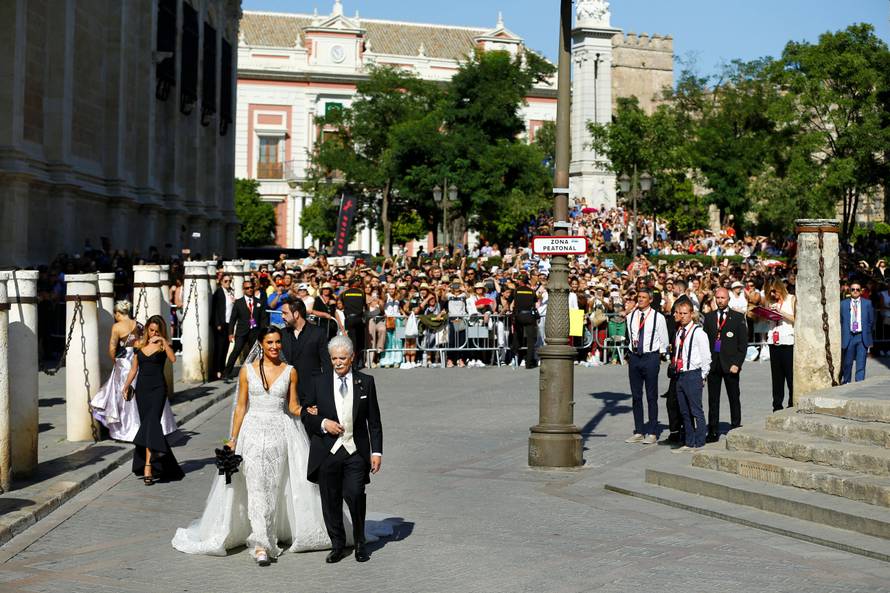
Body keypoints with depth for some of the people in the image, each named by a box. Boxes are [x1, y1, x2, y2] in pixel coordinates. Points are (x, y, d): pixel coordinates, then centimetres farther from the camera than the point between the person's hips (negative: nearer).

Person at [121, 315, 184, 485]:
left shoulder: (163, 345, 1)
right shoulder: (139, 345, 11)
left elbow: (173, 359, -19)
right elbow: (134, 369, 16)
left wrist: (163, 342, -22)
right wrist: (126, 386, 9)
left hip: (158, 388, -5)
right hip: (142, 388, 5)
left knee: (151, 424, -17)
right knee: (146, 425, 6)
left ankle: (148, 467, -24)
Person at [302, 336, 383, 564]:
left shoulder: (365, 382, 6)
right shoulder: (320, 383, 7)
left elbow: (374, 421, 7)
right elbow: (307, 416, 11)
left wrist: (376, 451, 1)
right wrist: (323, 423, -9)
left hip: (355, 452, -2)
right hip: (327, 452, 2)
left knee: (355, 494, -15)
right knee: (331, 501, 6)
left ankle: (360, 543, 5)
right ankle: (338, 545, 22)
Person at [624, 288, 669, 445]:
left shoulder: (658, 317, -5)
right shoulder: (631, 316, 7)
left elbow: (664, 341, 2)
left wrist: (658, 356, 5)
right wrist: (633, 350, 14)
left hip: (651, 357, -4)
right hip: (634, 356, 4)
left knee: (652, 396, 0)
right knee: (636, 395, 8)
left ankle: (652, 433, 5)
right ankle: (638, 432, 15)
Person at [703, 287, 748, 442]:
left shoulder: (738, 317, 1)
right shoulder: (709, 317, 11)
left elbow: (743, 342, -2)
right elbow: (704, 341, 10)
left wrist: (737, 363, -10)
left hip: (730, 363, -2)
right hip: (713, 364, 3)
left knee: (734, 398, 6)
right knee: (713, 399, 3)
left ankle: (735, 428, 16)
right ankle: (713, 432, 7)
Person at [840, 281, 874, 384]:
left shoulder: (867, 303, 7)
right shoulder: (843, 304, 5)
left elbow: (871, 321, 11)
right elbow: (840, 321, 6)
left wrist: (867, 333, 7)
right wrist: (842, 336, 0)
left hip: (862, 337, 0)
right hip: (849, 337, 0)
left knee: (861, 364, -4)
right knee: (847, 363, 8)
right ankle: (846, 383, 26)